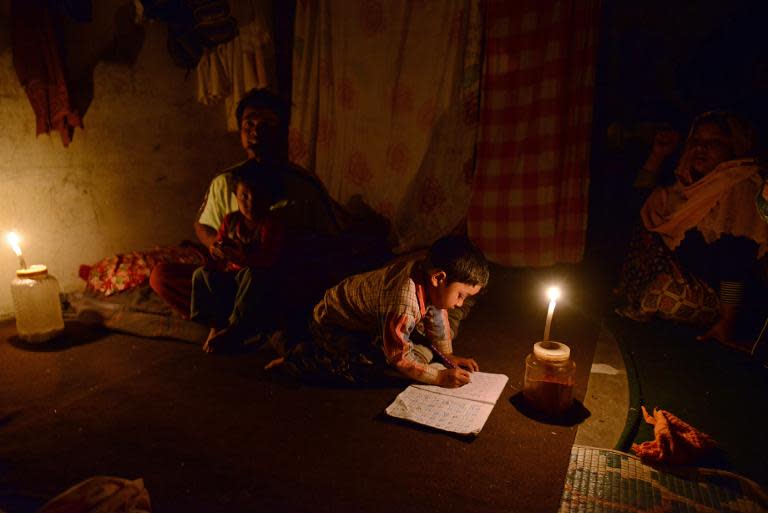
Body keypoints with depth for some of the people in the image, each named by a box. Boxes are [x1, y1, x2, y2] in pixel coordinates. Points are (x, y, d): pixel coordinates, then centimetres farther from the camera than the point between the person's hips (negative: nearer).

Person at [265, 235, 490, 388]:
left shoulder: (426, 271, -16)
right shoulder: (404, 303, -41)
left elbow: (437, 317, 2)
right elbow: (400, 358, -30)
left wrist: (448, 356, 3)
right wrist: (440, 377, -23)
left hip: (366, 319, 8)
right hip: (331, 322, -8)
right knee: (369, 369, -25)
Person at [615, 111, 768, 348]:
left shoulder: (740, 189, -13)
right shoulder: (690, 182, 12)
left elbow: (737, 263, -19)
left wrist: (727, 321, -22)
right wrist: (657, 156, 12)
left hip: (708, 298, -8)